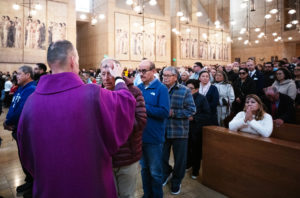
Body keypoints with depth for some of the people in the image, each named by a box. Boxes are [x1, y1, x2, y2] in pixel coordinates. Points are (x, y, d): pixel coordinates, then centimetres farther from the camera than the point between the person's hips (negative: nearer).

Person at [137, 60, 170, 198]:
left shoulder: (161, 88, -10)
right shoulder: (137, 88, 6)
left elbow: (164, 112, -19)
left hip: (154, 137, -5)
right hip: (139, 135, 6)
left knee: (155, 172, 9)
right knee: (144, 168, 21)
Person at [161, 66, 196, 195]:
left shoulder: (184, 91, -6)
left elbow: (191, 110, -11)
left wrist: (173, 113, -18)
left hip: (179, 131, -2)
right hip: (162, 130, 3)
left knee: (179, 159, 12)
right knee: (162, 156, 14)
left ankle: (176, 181, 36)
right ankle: (166, 174, 45)